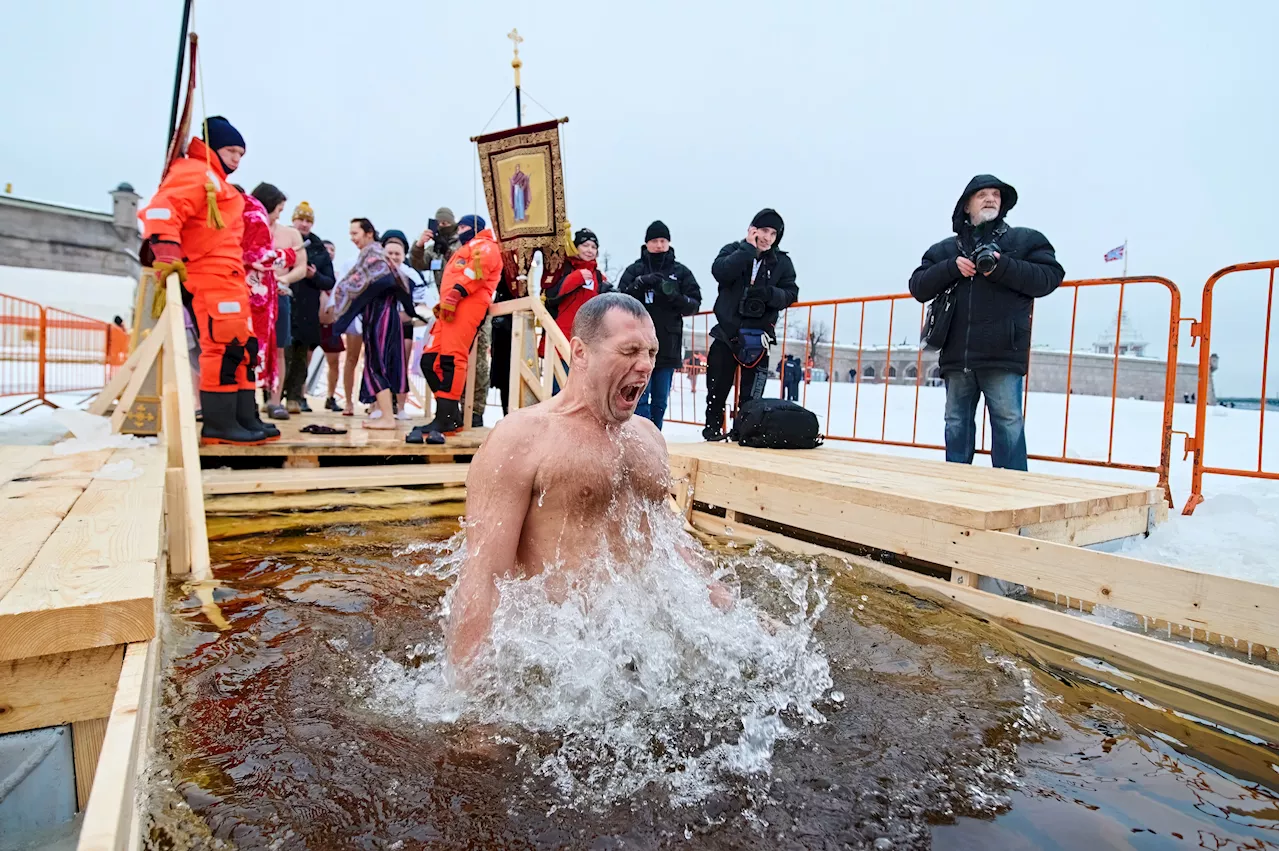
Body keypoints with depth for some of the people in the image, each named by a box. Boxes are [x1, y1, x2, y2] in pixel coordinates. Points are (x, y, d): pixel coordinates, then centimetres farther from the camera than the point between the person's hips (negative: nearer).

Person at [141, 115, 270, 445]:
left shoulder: (218, 183, 29)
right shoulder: (194, 173, -3)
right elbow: (161, 210, -19)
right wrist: (166, 252, -31)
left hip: (229, 277, 11)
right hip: (211, 276, -11)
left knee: (243, 348, 7)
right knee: (224, 347, -15)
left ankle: (244, 418, 9)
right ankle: (219, 423, -13)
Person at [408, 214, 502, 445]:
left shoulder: (484, 245, 9)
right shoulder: (464, 251, 39)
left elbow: (479, 266, -11)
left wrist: (457, 292, -20)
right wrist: (442, 303, 17)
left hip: (468, 305, -10)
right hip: (451, 309, 10)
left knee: (452, 359, -21)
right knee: (430, 360, 0)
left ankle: (443, 420, -28)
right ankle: (452, 415, 2)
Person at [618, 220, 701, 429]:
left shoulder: (681, 271, 7)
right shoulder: (635, 270, 6)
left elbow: (695, 304, 3)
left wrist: (677, 298, -17)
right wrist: (640, 283, -20)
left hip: (668, 346, 2)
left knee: (660, 400, 8)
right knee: (641, 397, -6)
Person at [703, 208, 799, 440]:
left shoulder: (782, 262, 5)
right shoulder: (734, 250, 2)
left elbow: (791, 294, 0)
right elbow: (719, 272, -17)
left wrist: (770, 294, -19)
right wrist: (749, 249, -19)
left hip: (758, 335, 1)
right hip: (727, 330, 0)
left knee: (751, 391, 2)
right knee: (718, 384, 7)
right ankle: (713, 425, 21)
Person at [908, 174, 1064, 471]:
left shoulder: (1026, 240, 11)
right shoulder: (944, 250, 17)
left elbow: (1050, 276, 0)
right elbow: (918, 287, 9)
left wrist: (1003, 267, -12)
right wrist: (952, 268, -6)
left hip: (1003, 355, -3)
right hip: (956, 355, 3)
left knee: (1008, 422, -5)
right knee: (956, 424, 9)